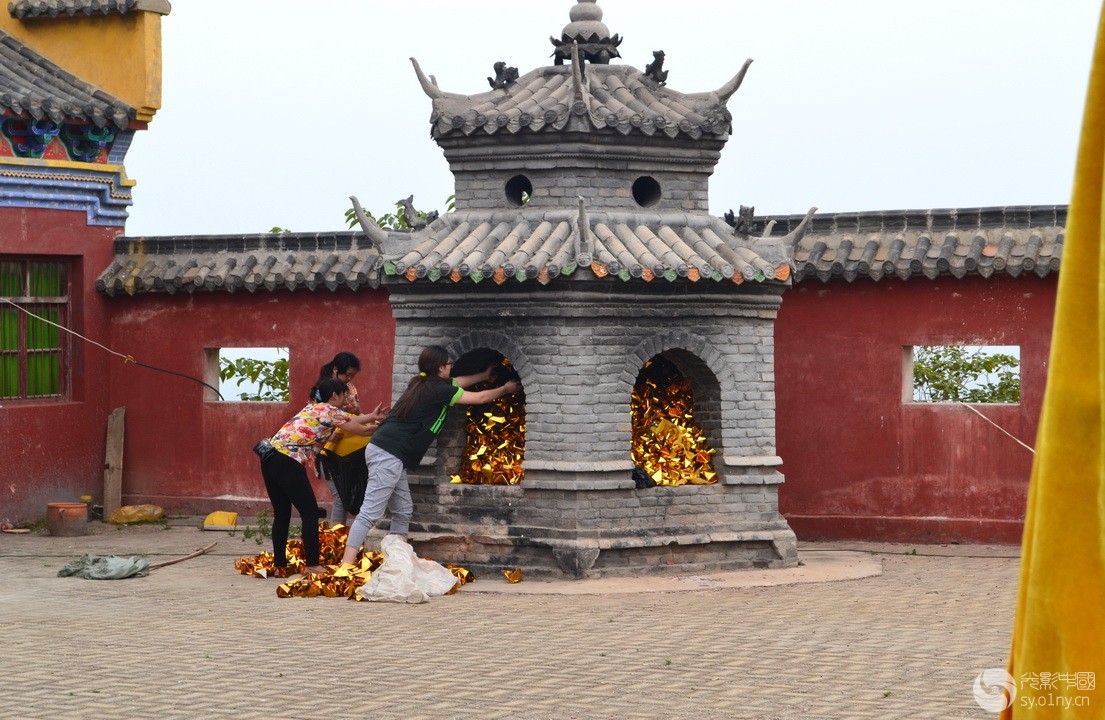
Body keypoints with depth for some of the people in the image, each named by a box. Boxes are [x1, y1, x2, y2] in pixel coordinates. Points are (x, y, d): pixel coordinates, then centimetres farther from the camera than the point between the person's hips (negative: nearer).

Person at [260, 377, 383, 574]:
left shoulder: (314, 407, 24)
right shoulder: (331, 412, 0)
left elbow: (350, 419, 32)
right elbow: (362, 430, 7)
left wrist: (372, 417, 40)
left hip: (270, 457, 9)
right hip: (288, 462, -9)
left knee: (282, 514, 16)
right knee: (310, 513, -1)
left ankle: (279, 562, 19)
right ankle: (312, 564, -2)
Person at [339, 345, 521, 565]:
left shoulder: (421, 383, 17)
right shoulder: (437, 389, -8)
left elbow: (459, 382, 37)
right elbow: (480, 398, 4)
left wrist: (484, 375, 48)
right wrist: (506, 389, 21)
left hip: (386, 452, 10)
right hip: (389, 454, -10)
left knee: (403, 511, 14)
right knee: (370, 513, -15)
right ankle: (346, 567, -20)